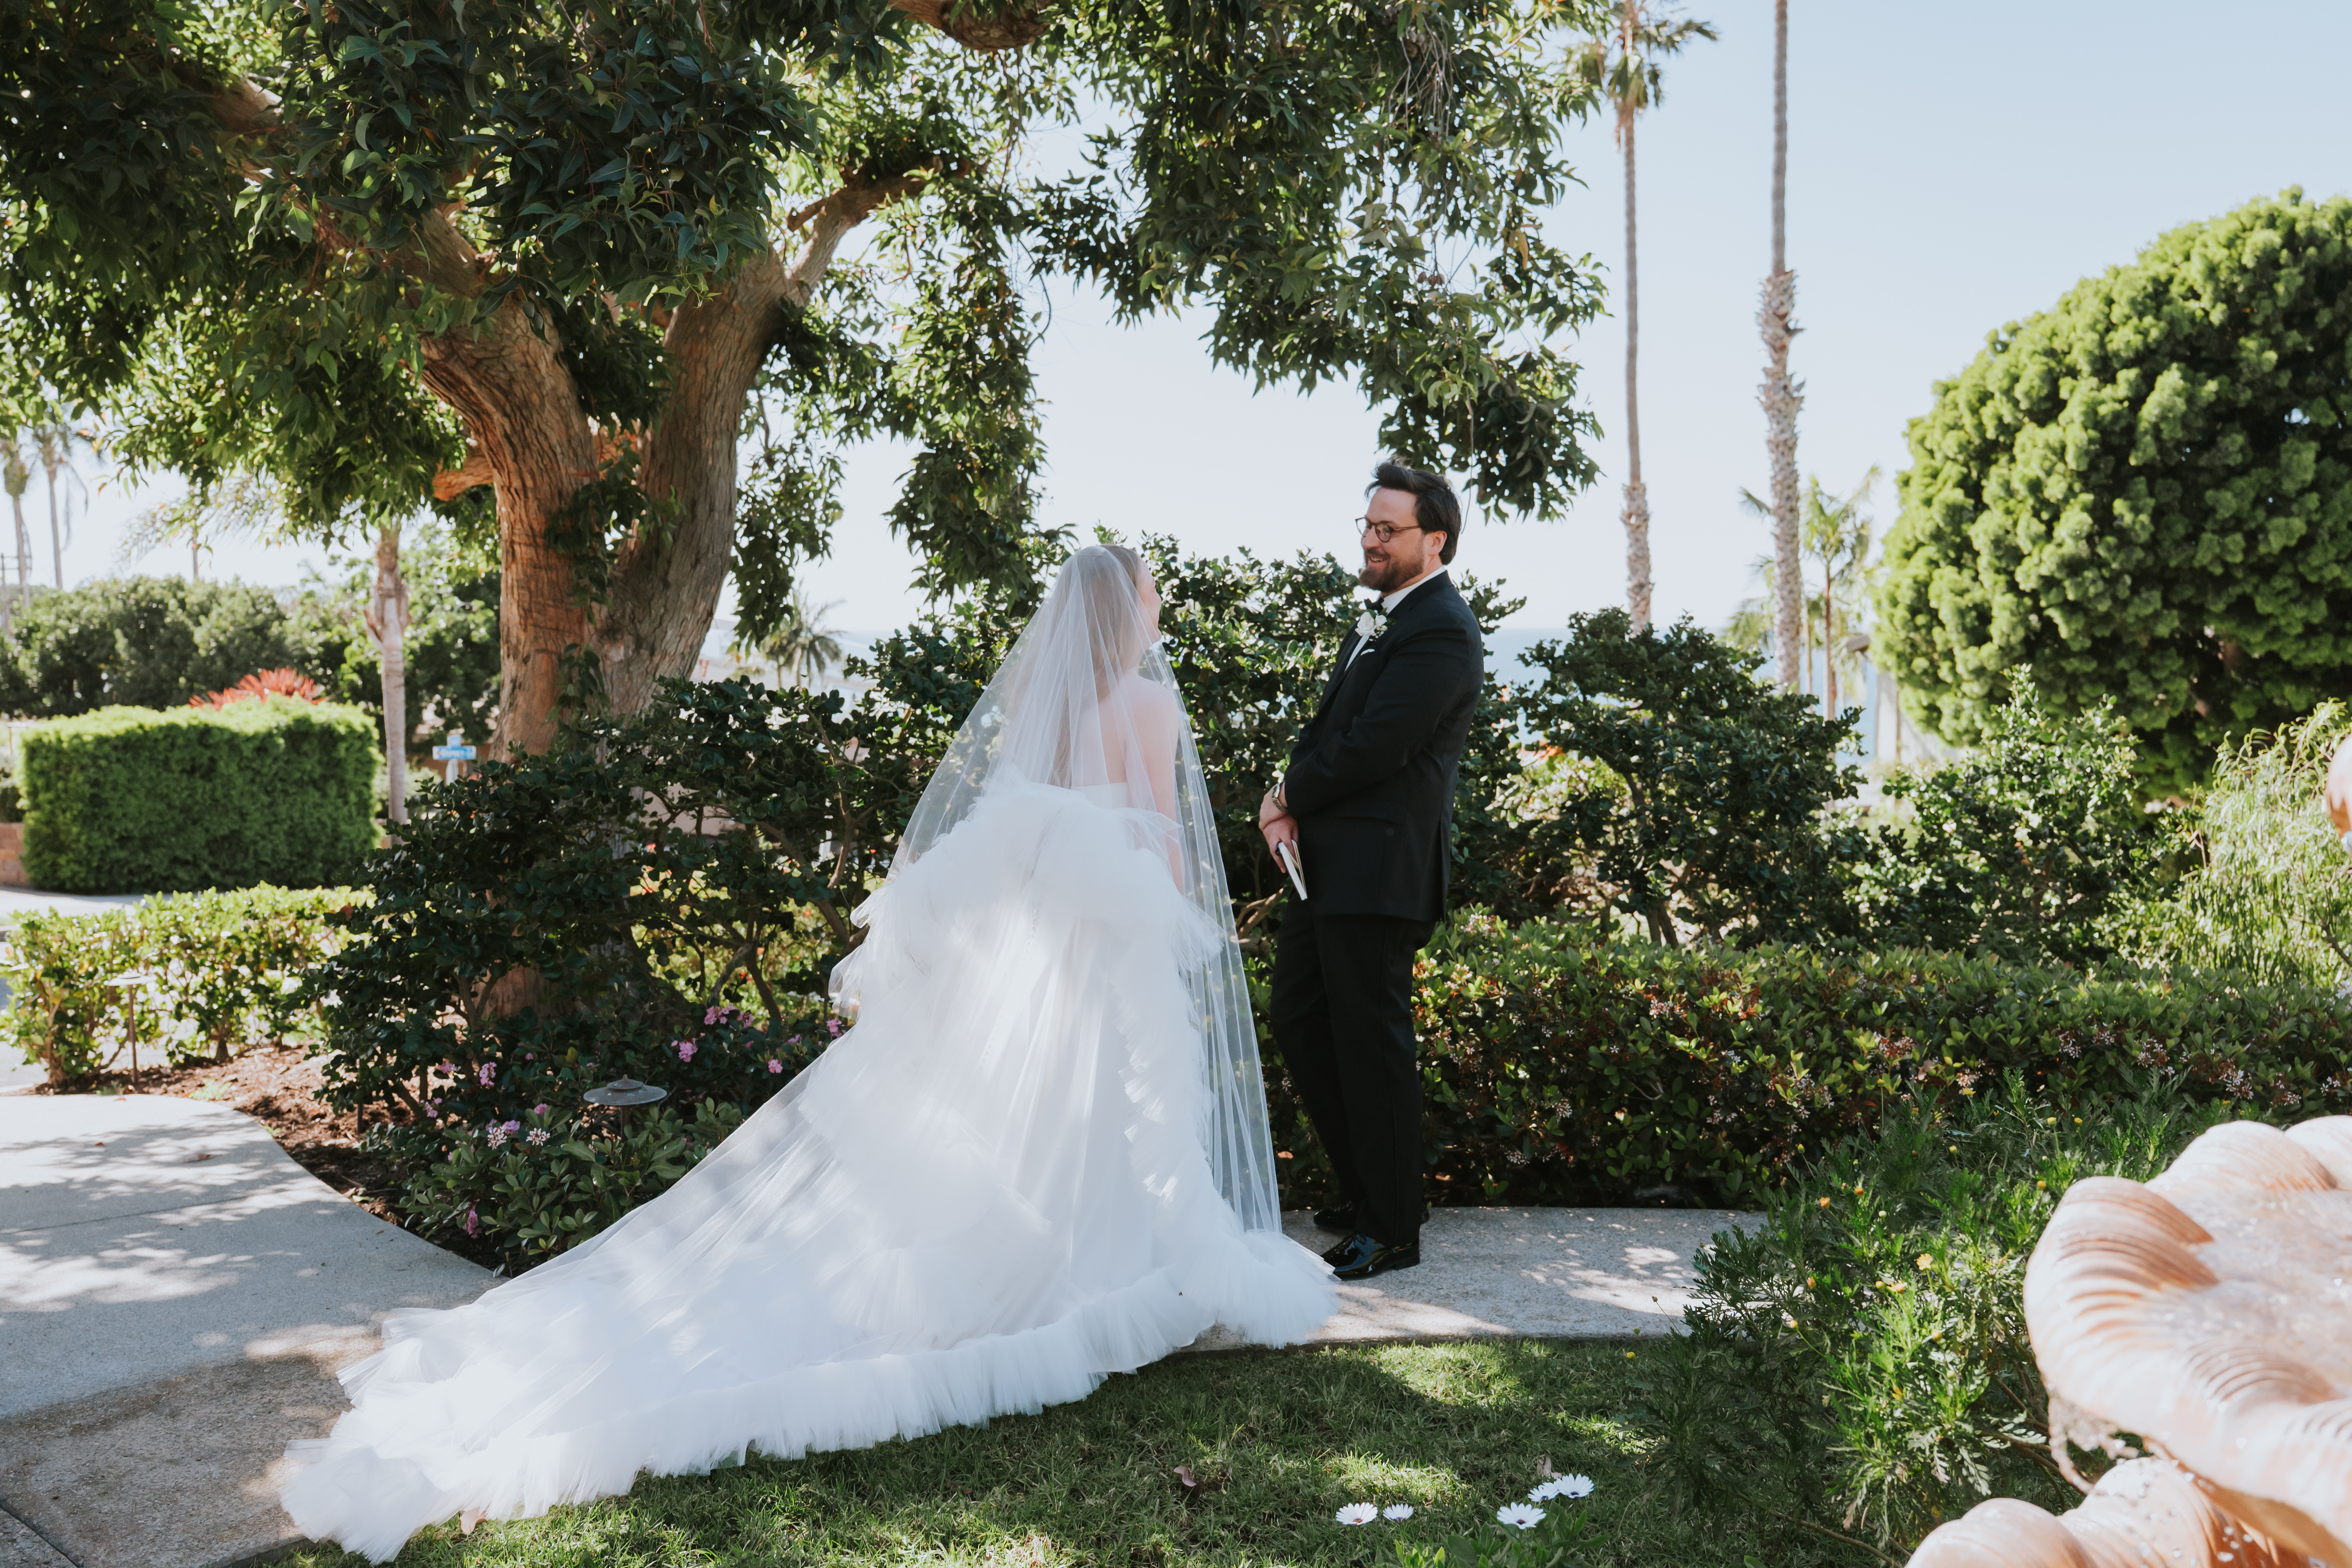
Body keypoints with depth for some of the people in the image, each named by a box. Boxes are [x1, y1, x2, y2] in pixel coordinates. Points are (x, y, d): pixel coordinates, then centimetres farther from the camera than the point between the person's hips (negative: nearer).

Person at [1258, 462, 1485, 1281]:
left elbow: (1373, 748, -21)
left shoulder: (1441, 631, -15)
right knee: (1297, 1019, 16)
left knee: (1371, 1042, -1)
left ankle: (1390, 1229, 13)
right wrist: (1293, 800, -1)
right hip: (1329, 864, 10)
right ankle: (1365, 1188, 31)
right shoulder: (1383, 617, 17)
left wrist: (1291, 796, -6)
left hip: (1378, 870, -10)